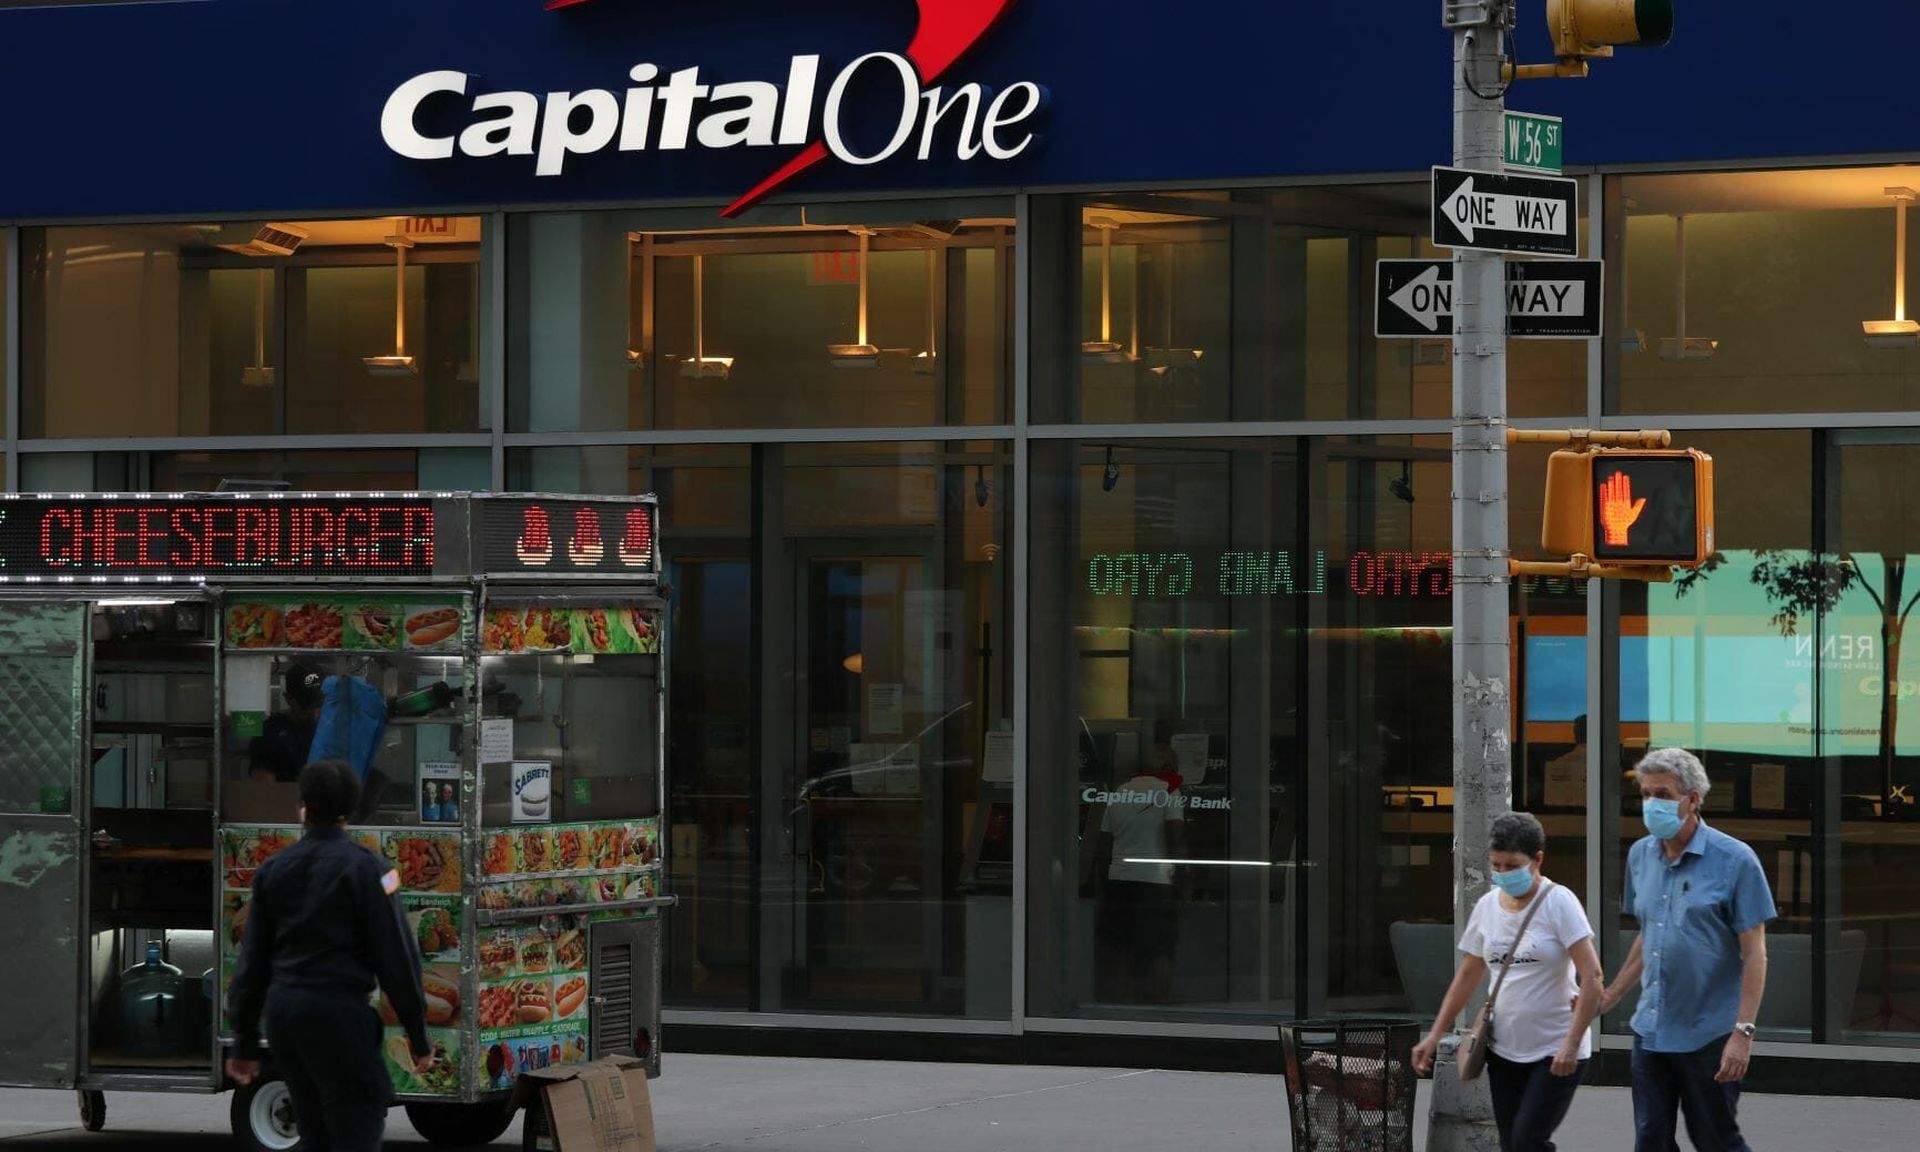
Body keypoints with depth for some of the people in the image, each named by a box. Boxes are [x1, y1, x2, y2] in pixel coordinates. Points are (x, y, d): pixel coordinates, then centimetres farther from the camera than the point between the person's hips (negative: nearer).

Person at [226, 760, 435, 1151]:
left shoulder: (273, 870, 9)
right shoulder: (366, 868, -7)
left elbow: (253, 961, 11)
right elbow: (396, 956, -9)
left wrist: (245, 1044, 16)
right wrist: (418, 1037, -2)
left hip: (283, 1010, 6)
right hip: (339, 1013, -6)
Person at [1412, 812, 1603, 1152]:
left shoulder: (1558, 903, -11)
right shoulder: (1487, 907, 6)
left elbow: (1592, 977, -16)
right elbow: (1468, 975, 16)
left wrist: (1572, 1043, -23)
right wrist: (1435, 1035, 12)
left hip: (1556, 1052, -6)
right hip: (1504, 1049, 6)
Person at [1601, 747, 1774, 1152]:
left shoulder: (1735, 860, -10)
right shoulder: (1641, 855, 8)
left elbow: (1754, 954, -12)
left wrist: (1743, 1032, -19)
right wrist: (1609, 998, 18)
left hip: (1709, 1036, -6)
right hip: (1651, 1029, 6)